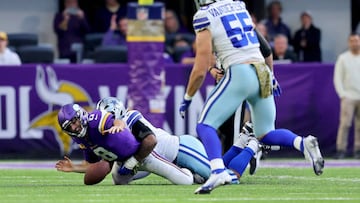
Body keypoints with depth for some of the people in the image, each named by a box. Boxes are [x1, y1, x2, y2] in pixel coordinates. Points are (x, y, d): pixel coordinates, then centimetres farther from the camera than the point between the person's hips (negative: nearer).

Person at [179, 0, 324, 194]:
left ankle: (218, 171, -29)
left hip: (239, 75, -7)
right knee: (265, 134, 19)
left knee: (205, 125, -4)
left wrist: (187, 98, 8)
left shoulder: (204, 18, -3)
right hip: (263, 74, 7)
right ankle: (302, 143, -8)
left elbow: (200, 70, -5)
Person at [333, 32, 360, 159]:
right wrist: (342, 94, -9)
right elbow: (337, 78, 1)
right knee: (345, 124, -12)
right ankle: (341, 150, -12)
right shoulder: (343, 58, 4)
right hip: (348, 96, -2)